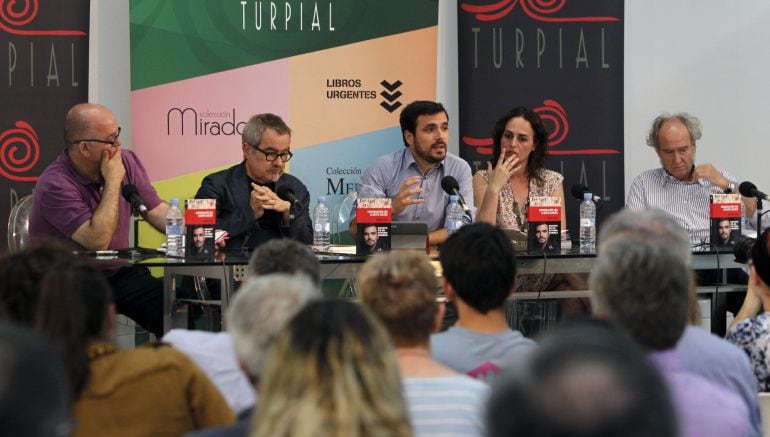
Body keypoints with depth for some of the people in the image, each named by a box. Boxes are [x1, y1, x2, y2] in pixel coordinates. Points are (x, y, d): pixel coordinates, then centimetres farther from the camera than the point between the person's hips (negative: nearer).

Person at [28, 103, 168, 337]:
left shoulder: (126, 161, 3)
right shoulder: (55, 185, -19)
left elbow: (157, 211, 9)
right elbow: (98, 240, -25)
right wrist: (113, 182, -18)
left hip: (119, 274, 5)